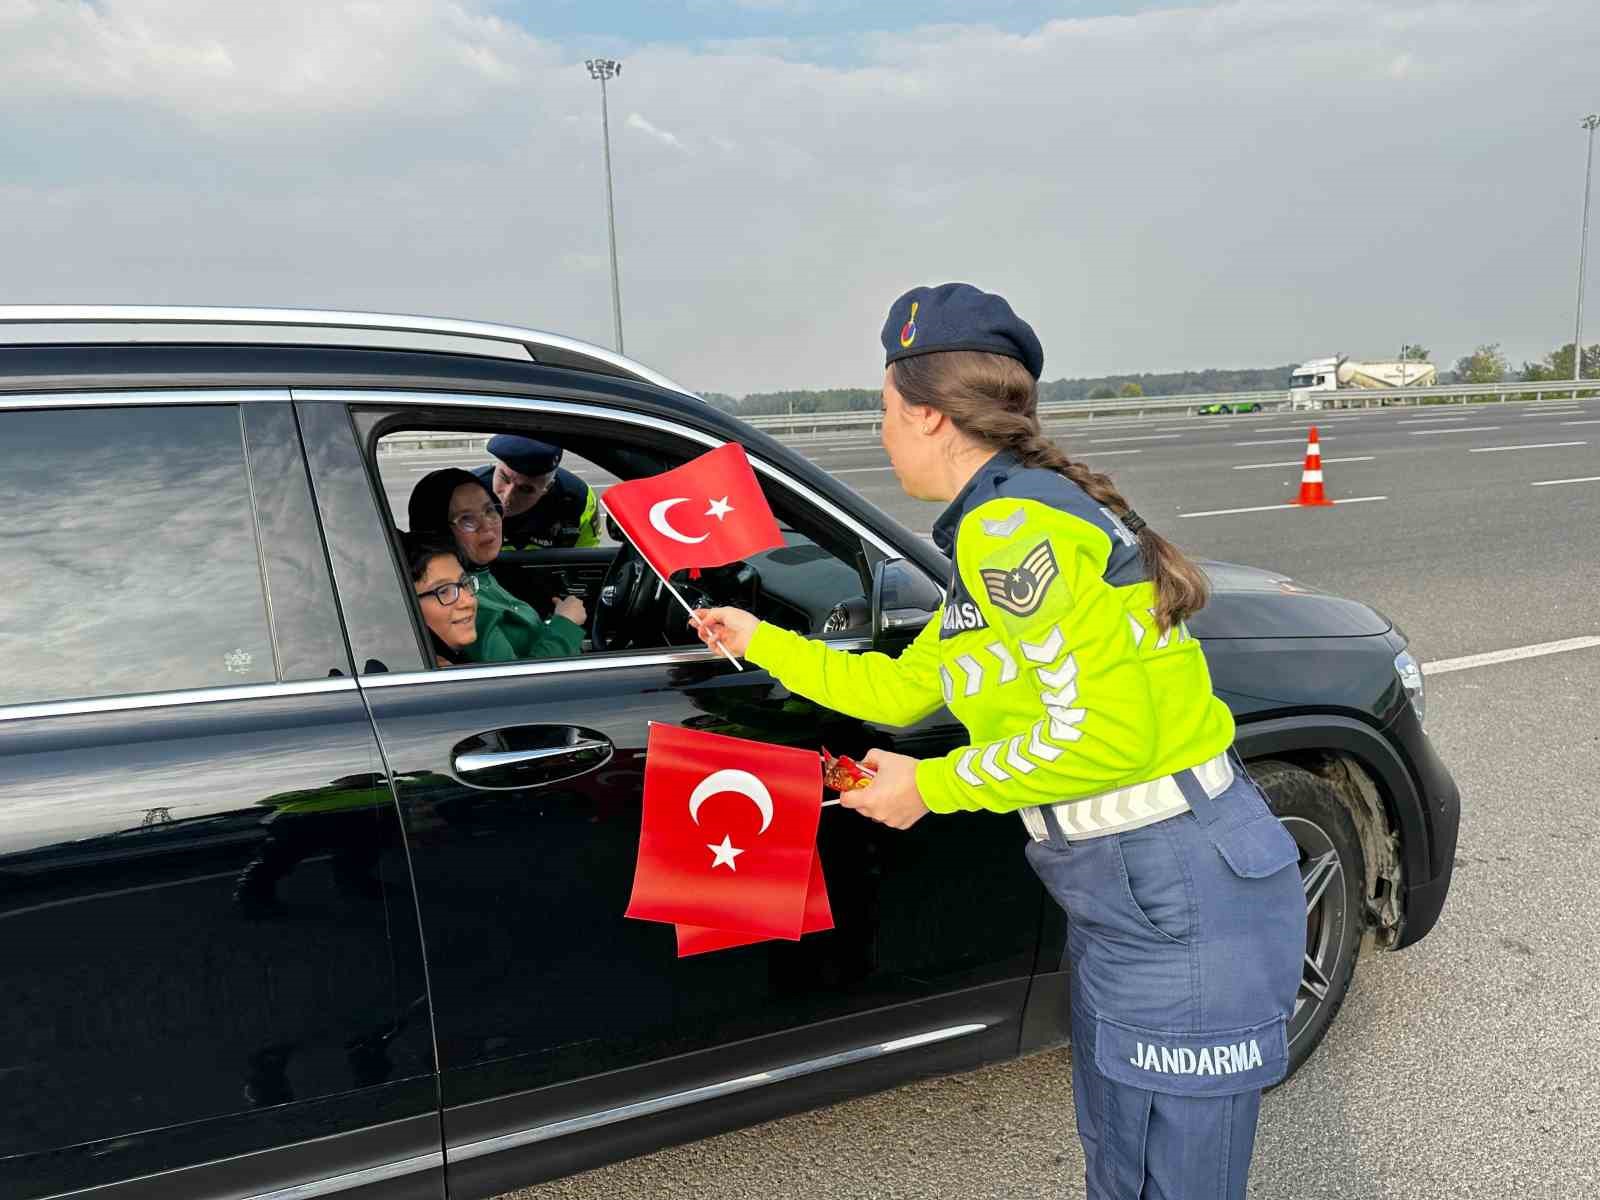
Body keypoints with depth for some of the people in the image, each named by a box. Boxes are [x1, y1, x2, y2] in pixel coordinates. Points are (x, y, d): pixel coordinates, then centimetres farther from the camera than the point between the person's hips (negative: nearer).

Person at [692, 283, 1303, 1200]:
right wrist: (760, 642, 28)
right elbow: (900, 689, 20)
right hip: (1122, 893, 10)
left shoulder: (1013, 526, -20)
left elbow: (1104, 736, -24)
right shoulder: (996, 534, 12)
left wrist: (933, 786, -13)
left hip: (1187, 895, -10)